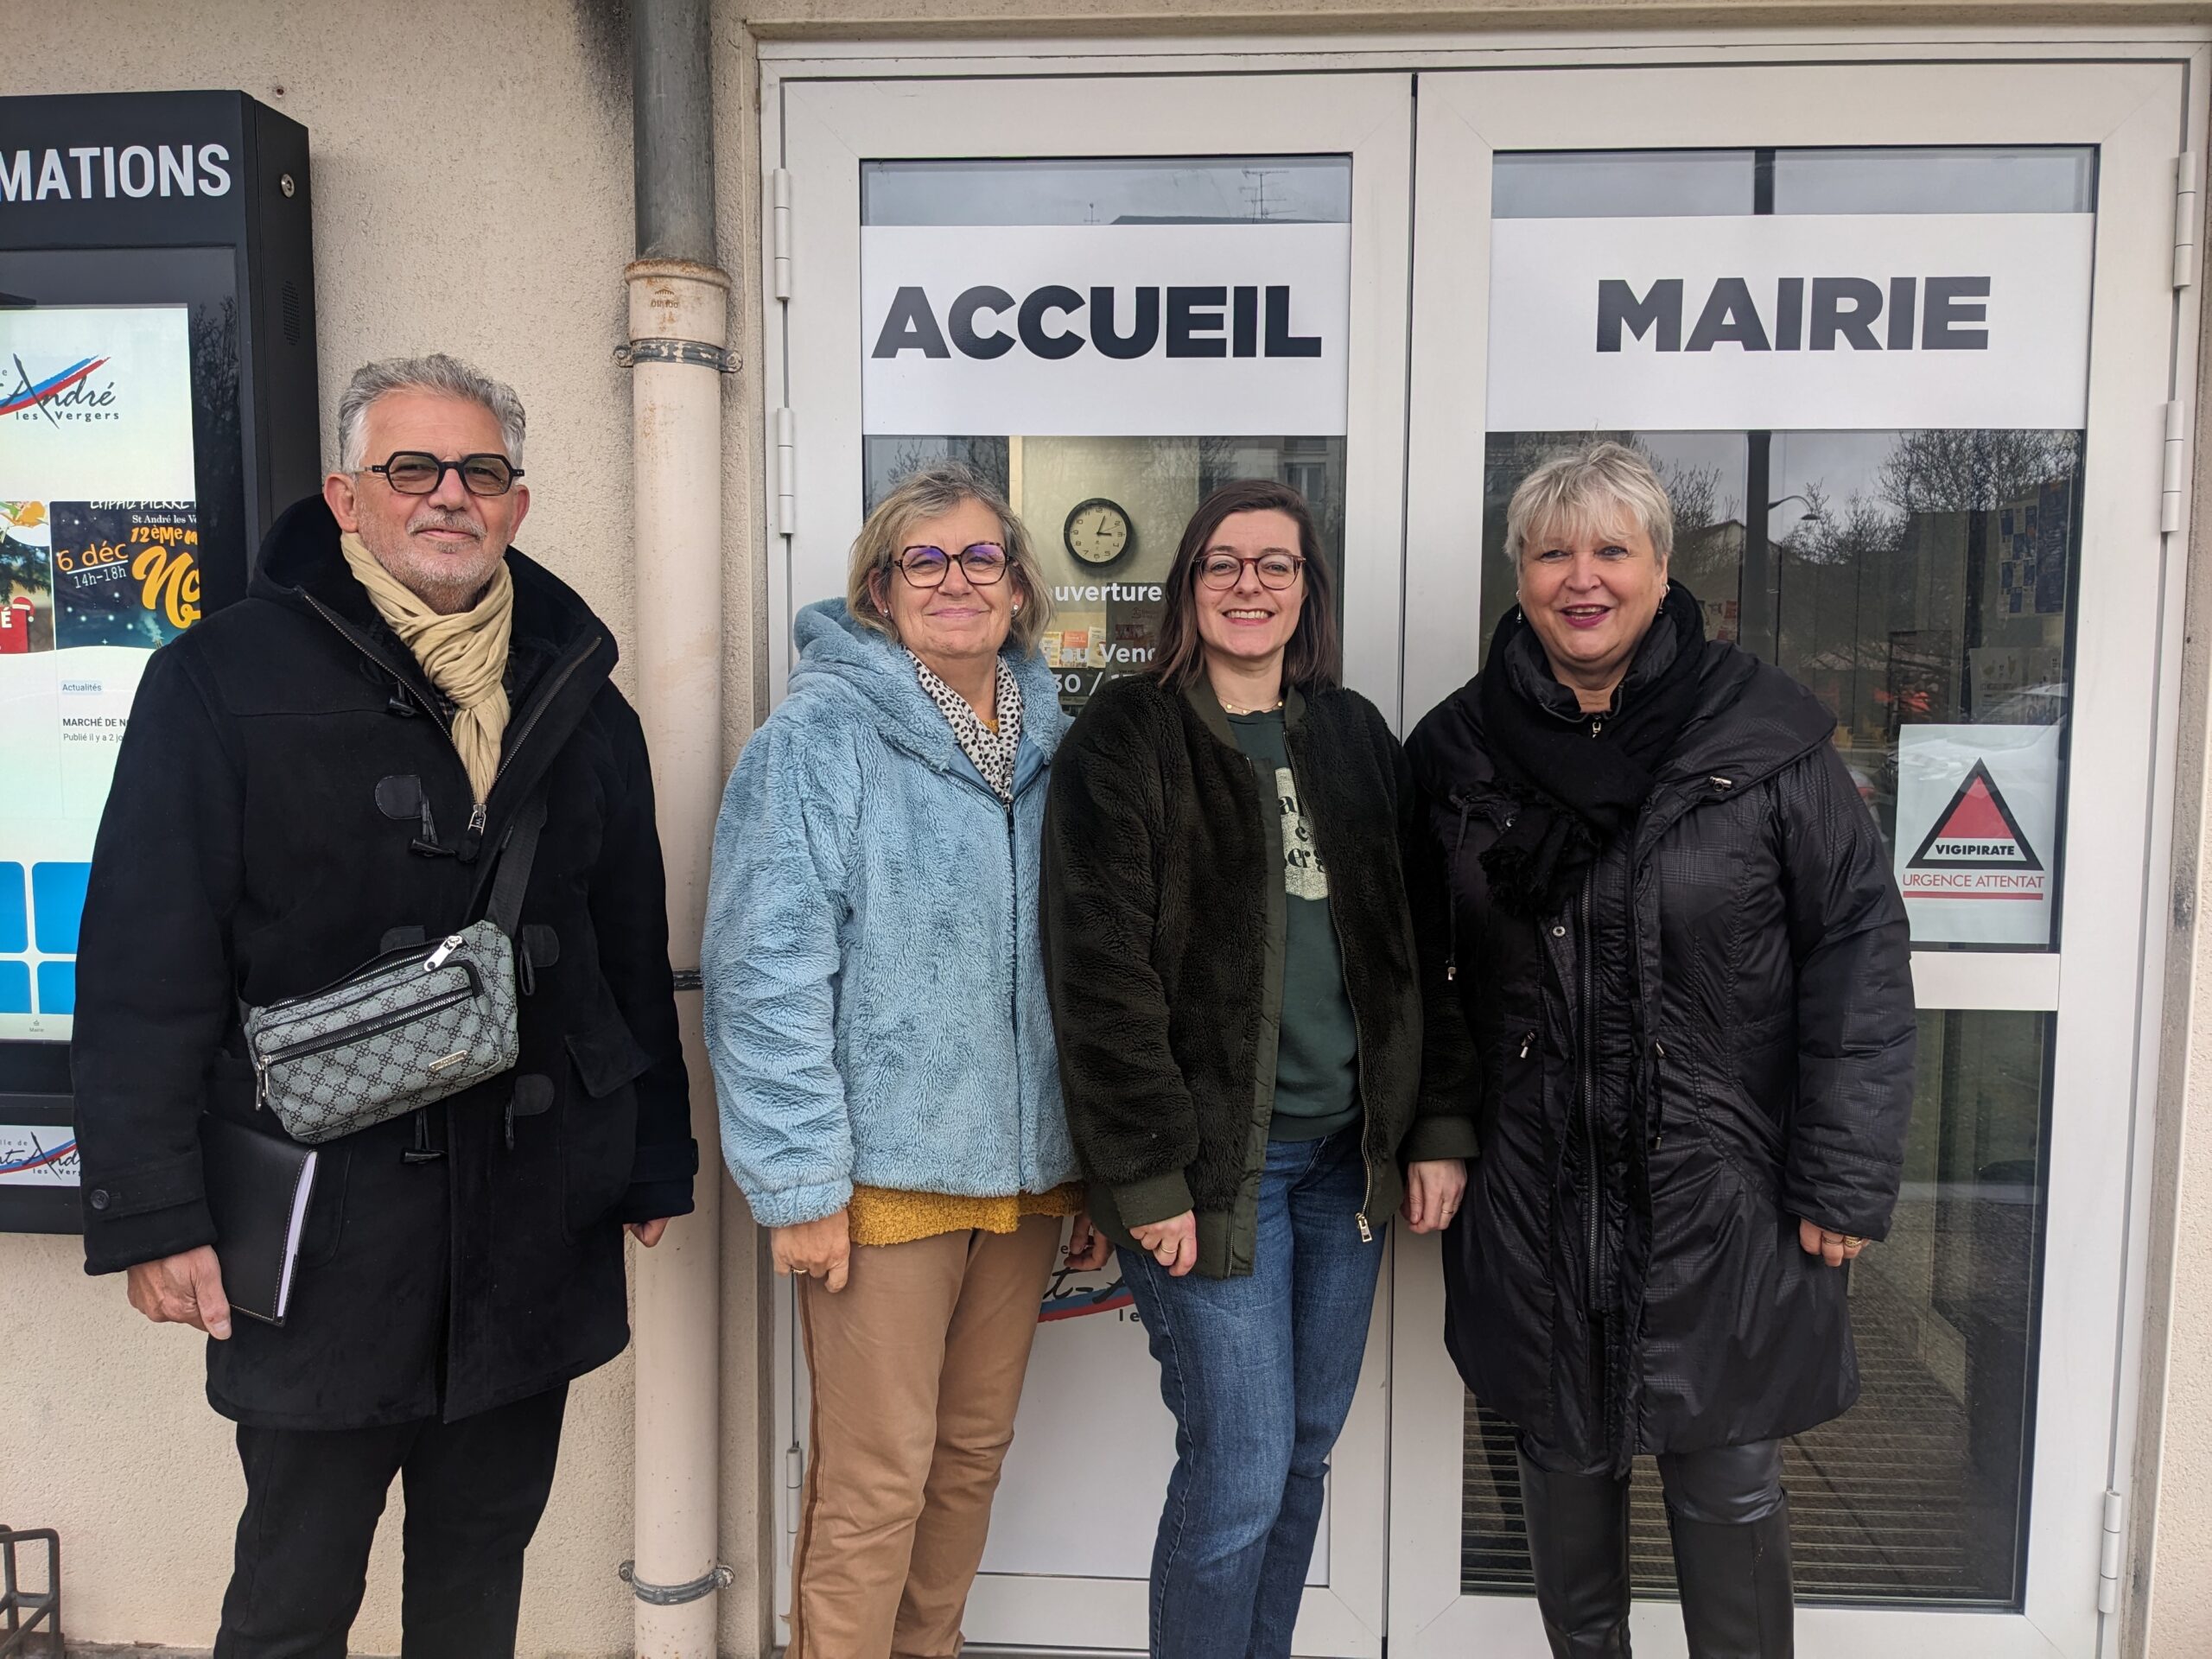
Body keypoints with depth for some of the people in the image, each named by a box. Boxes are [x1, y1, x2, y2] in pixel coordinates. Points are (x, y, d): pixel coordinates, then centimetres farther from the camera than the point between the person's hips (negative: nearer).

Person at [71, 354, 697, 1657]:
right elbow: (146, 966, -7)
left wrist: (658, 1161, 13)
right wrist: (153, 1211, -10)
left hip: (537, 1221, 4)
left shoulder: (582, 702, 7)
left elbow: (635, 952, 11)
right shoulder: (223, 682, -5)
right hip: (323, 1226, -3)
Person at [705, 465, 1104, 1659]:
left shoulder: (1048, 745, 9)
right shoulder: (821, 736, -9)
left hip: (1025, 1171, 6)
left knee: (974, 1453, 18)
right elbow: (767, 974, -13)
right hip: (885, 1174, -6)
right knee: (876, 1482, 3)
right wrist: (799, 1186, -15)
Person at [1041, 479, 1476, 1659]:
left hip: (1346, 1153, 6)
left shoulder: (1354, 736, 11)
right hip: (1215, 1163, -5)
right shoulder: (1126, 740, -6)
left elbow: (1418, 943, 11)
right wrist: (1147, 1178, -15)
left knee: (1305, 1454, 15)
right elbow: (1102, 973, -12)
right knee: (1239, 1472, -2)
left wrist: (1440, 1126, 5)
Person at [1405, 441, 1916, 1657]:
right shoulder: (1458, 749, 2)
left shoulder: (1768, 738, -7)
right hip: (1531, 1201, 3)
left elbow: (1859, 953, -6)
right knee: (1563, 1458, 18)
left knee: (1727, 1481, 9)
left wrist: (1845, 1178, -8)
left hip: (1722, 1200, -2)